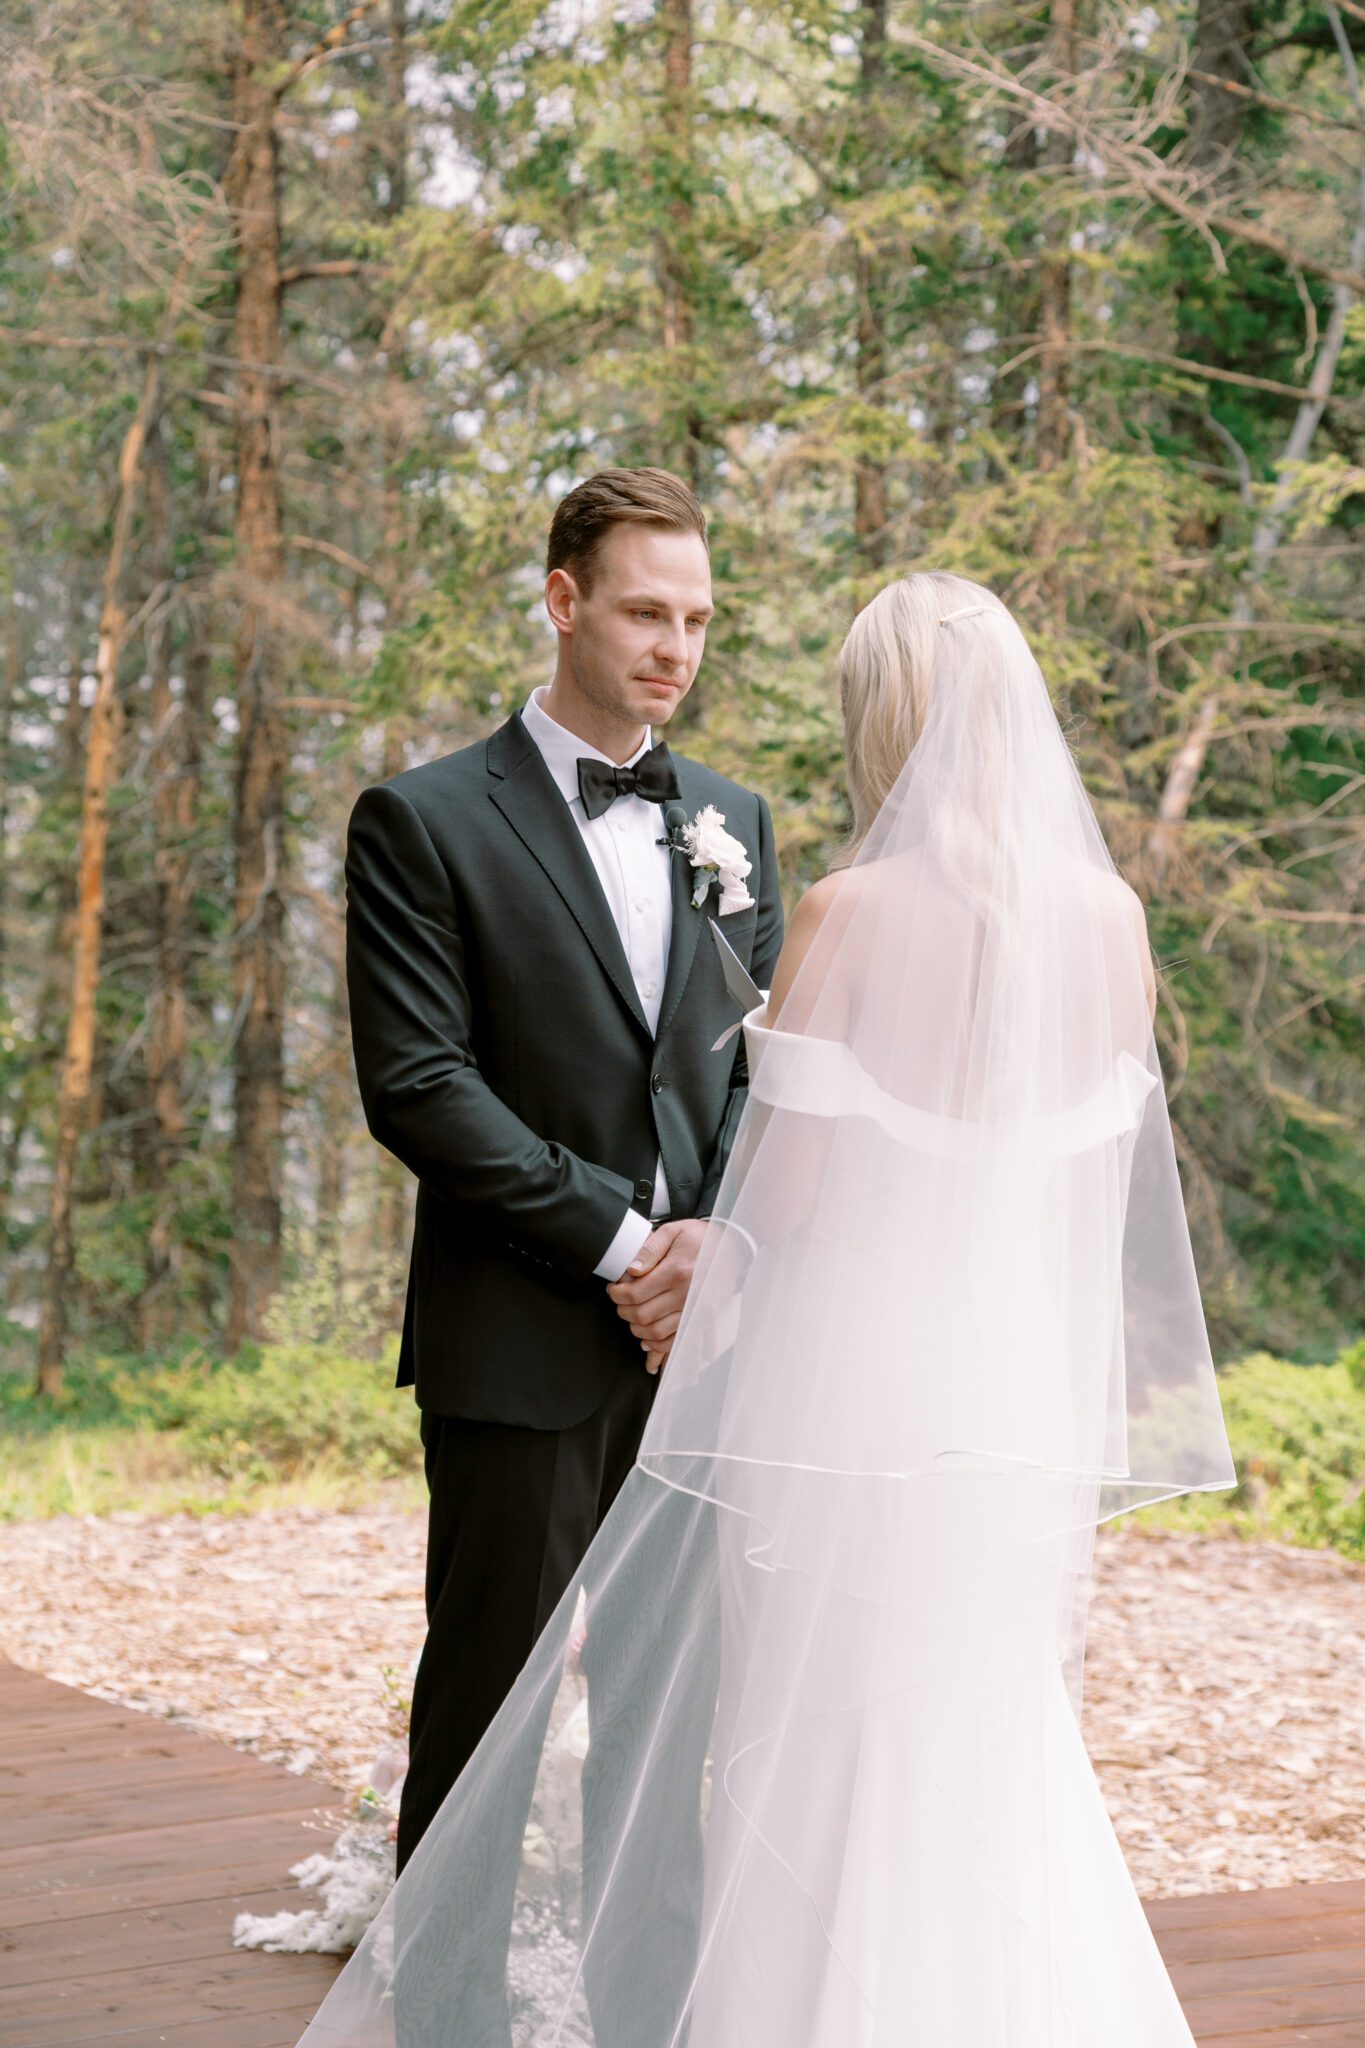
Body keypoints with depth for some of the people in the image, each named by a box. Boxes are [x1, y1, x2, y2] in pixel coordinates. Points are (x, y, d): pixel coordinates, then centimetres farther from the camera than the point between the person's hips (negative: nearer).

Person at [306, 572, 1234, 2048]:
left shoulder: (852, 913, -13)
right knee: (997, 1768, 16)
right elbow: (1097, 1185, 9)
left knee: (826, 1773, 6)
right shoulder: (1111, 918, 1)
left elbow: (781, 1194, -10)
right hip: (1029, 1388, 5)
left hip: (847, 1375, -5)